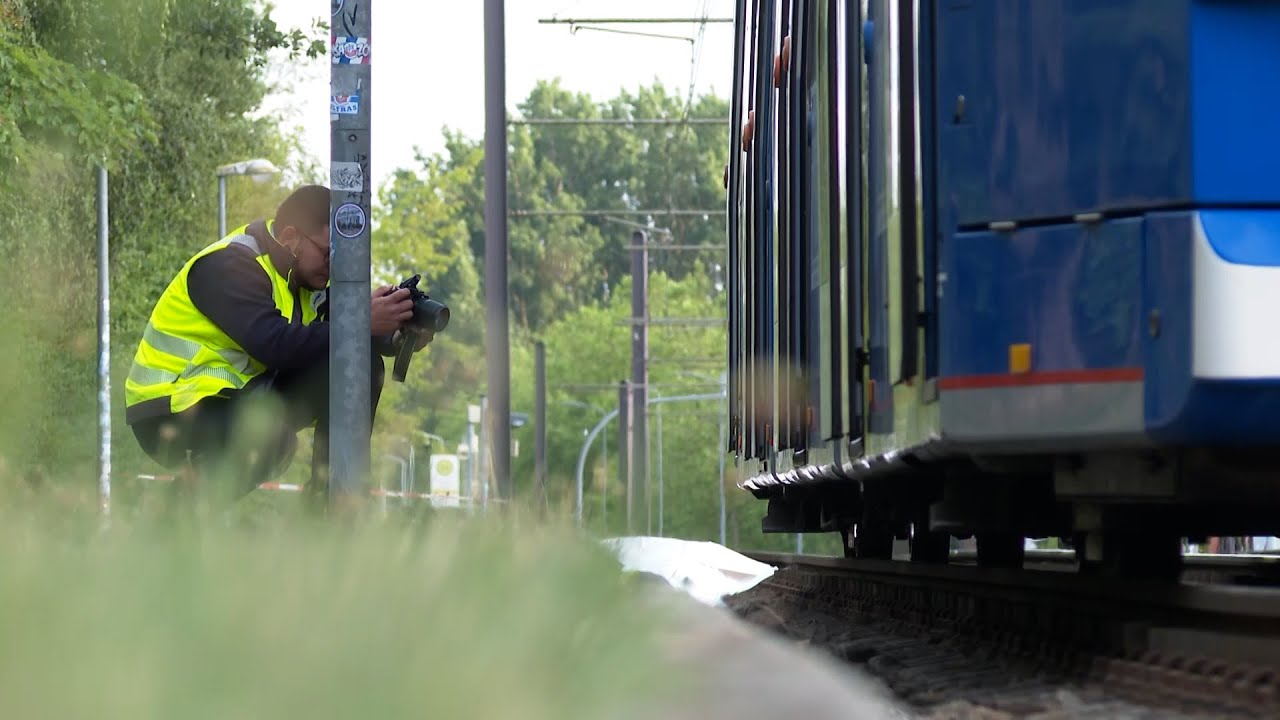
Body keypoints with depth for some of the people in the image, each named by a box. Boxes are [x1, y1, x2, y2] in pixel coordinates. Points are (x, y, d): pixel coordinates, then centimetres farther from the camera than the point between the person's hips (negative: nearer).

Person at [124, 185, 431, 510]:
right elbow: (275, 345, -35)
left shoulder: (309, 270, 5)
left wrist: (395, 337, -22)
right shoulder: (228, 267, -22)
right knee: (268, 433, -40)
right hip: (173, 413, -8)